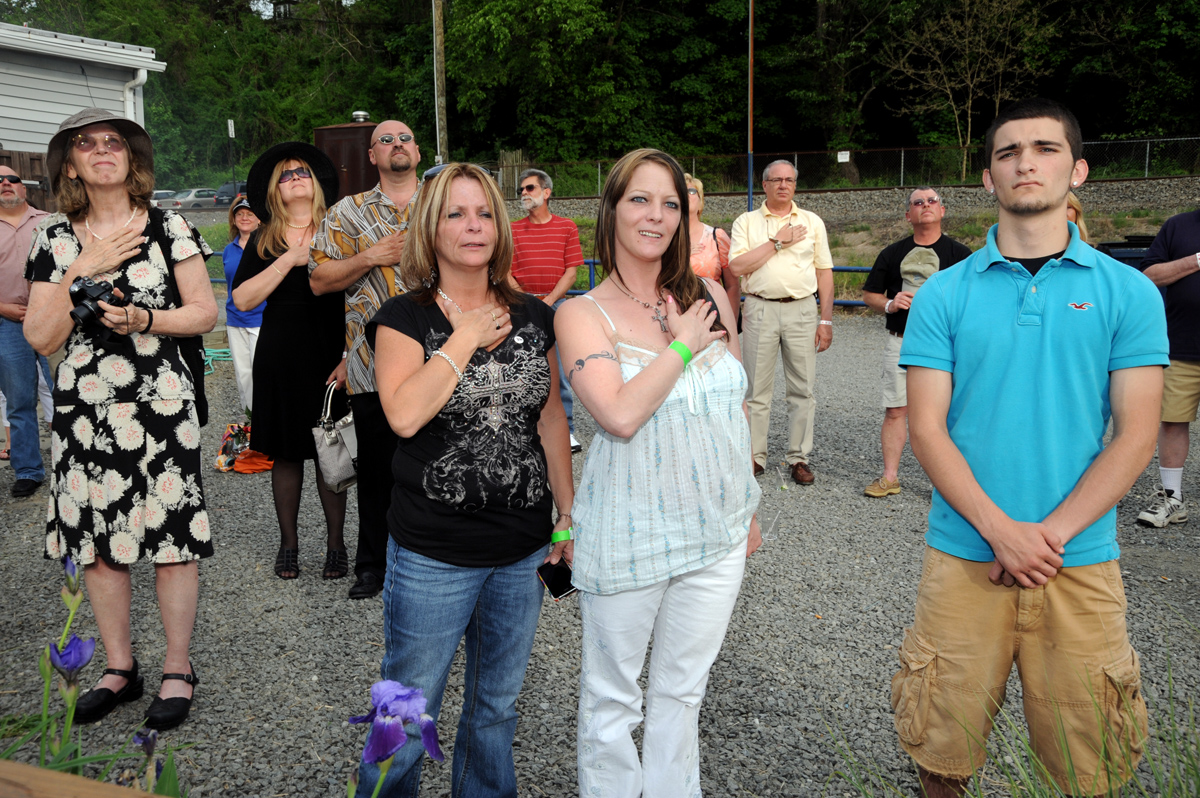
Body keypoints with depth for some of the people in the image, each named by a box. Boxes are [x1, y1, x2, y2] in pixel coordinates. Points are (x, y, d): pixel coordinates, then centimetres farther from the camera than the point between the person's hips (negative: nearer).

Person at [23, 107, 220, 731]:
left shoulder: (169, 227, 2)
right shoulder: (54, 240, 8)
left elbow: (205, 312, 1)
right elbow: (41, 338, 1)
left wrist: (144, 318, -15)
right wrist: (79, 272, -9)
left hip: (160, 403, -3)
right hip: (83, 407, 3)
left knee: (171, 535, -2)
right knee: (97, 538, 8)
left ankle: (178, 670, 14)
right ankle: (120, 668, 25)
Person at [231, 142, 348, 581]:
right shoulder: (263, 241, 7)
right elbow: (242, 299, -4)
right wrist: (289, 260, -11)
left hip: (329, 358, -1)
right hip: (279, 359, 1)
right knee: (285, 454, 8)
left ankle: (335, 543, 17)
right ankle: (288, 542, 23)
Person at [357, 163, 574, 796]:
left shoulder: (534, 318, 6)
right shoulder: (404, 318, -6)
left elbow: (551, 419, 11)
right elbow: (404, 414, -23)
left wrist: (567, 513, 9)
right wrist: (466, 338, -16)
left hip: (524, 550, 4)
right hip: (433, 556, -4)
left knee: (497, 704, 20)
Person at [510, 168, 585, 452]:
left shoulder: (567, 227, 6)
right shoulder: (513, 230, 9)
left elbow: (571, 272, 1)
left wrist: (548, 301, -8)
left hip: (556, 303, -1)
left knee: (560, 371, -2)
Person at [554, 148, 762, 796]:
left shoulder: (709, 297, 3)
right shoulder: (583, 314, -9)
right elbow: (620, 415, -25)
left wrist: (747, 508, 16)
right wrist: (683, 345, -15)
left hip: (716, 531, 4)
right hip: (627, 538, -4)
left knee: (682, 691, 20)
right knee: (612, 698, 13)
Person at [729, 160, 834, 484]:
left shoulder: (813, 222, 11)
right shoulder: (746, 222, 6)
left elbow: (824, 272, 9)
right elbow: (737, 266, -8)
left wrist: (826, 320, 2)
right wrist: (778, 242, -9)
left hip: (802, 310, 1)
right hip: (760, 309, -1)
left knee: (802, 389, 3)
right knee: (757, 389, 4)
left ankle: (799, 458, 14)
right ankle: (755, 456, 14)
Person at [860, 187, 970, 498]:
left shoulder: (959, 253, 7)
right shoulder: (892, 253, 11)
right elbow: (869, 295, 14)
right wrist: (889, 304, -6)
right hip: (899, 342, 2)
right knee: (895, 410, 2)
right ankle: (890, 477, 10)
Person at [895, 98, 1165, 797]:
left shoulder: (1129, 292, 2)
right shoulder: (944, 294, 1)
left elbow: (1137, 434, -3)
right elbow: (927, 429, -4)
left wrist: (1052, 533, -13)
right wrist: (1001, 530, -14)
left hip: (1082, 560, 1)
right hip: (964, 555, 0)